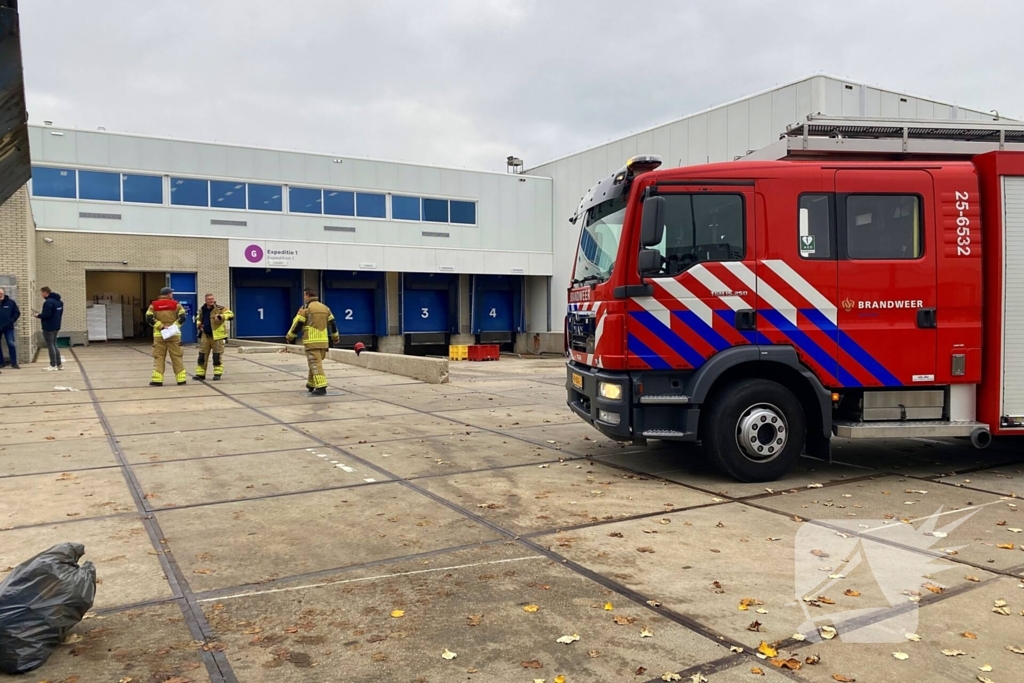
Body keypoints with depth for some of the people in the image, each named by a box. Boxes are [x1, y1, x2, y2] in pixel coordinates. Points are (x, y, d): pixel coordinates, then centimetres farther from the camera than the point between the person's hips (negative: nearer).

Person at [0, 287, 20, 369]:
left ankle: (14, 363, 1)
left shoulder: (11, 302, 0)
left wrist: (11, 321, -8)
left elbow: (17, 313, 3)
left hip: (8, 327, -1)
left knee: (11, 344, -5)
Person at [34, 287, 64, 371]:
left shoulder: (48, 302, -19)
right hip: (56, 326, 9)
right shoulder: (59, 301, 12)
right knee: (54, 345, 15)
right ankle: (59, 364, 14)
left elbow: (47, 314, -25)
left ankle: (53, 365, -1)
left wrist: (38, 315, -6)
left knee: (50, 346, -3)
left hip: (48, 327, -9)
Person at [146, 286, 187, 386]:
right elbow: (183, 317, -9)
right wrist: (174, 325, -7)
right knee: (177, 357, 5)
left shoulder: (154, 305, 5)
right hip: (174, 334, -1)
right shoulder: (176, 304, 2)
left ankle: (157, 379, -3)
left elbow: (149, 318, -6)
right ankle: (181, 379, 6)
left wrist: (161, 326, -7)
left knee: (159, 357, 4)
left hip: (159, 335, 1)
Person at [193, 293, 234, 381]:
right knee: (202, 355, 7)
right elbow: (198, 319, 28)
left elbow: (231, 315, -19)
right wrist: (199, 325, 7)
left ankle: (217, 374, 7)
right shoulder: (202, 310, 10)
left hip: (217, 336, -5)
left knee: (217, 356, -1)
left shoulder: (220, 309, -7)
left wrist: (221, 316, -35)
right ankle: (200, 374, 14)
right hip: (205, 336, 5)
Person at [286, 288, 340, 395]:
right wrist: (336, 337, 29)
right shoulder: (325, 308, 12)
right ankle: (311, 384, 29)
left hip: (311, 342, -6)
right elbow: (332, 324, 17)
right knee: (315, 363, 19)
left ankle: (321, 387, -15)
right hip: (323, 342, 6)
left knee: (315, 364, -7)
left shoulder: (306, 308, -6)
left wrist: (290, 337, 8)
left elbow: (297, 325, -5)